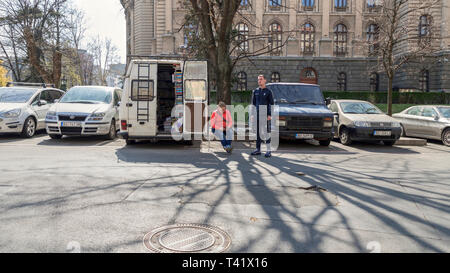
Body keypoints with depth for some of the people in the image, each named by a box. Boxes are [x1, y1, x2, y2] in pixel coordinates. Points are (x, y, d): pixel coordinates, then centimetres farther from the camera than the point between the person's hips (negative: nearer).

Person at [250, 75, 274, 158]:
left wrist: (270, 115, -12)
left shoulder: (268, 91, 0)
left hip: (265, 114, -5)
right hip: (257, 114, 5)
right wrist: (252, 114, 9)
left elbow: (271, 103, -3)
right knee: (258, 132, 7)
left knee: (266, 132, -5)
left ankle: (268, 151, 0)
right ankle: (258, 150, 14)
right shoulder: (255, 91, 14)